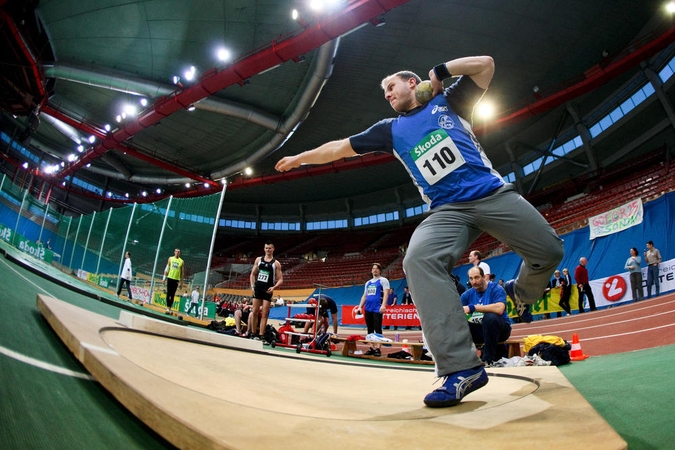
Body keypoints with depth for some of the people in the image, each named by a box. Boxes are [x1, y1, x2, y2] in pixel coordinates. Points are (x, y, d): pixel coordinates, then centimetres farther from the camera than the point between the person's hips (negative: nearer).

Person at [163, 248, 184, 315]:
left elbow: (182, 272, 5)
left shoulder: (181, 261, 4)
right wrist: (164, 277, -1)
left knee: (172, 295, -3)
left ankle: (169, 308, -1)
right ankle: (167, 308, 8)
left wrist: (181, 282, 2)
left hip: (176, 279, -1)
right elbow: (167, 268, 7)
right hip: (170, 278, 1)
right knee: (168, 293, 2)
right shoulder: (170, 258, 7)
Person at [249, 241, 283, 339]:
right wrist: (252, 286, 0)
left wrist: (274, 287, -18)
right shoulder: (258, 259, 9)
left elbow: (280, 279, -1)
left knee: (264, 314, -3)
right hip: (257, 288, 3)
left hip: (267, 290, -3)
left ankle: (261, 335, -1)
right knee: (255, 312, 4)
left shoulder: (276, 263, 0)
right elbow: (253, 274, 13)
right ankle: (253, 334, 14)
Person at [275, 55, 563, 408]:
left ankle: (520, 293, 28)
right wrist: (299, 158, 27)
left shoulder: (448, 101, 14)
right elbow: (340, 148, 23)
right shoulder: (391, 130, 19)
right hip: (447, 210, 1)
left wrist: (439, 71, 8)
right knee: (418, 260, -30)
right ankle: (462, 367, -32)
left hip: (493, 194, 0)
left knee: (549, 251, -9)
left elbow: (485, 64, 8)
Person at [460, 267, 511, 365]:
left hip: (501, 329, -5)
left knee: (490, 317, -35)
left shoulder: (496, 289, -13)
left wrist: (472, 307, -32)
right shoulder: (467, 294, 1)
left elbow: (499, 309, -32)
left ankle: (488, 358, -22)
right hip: (480, 330, 5)